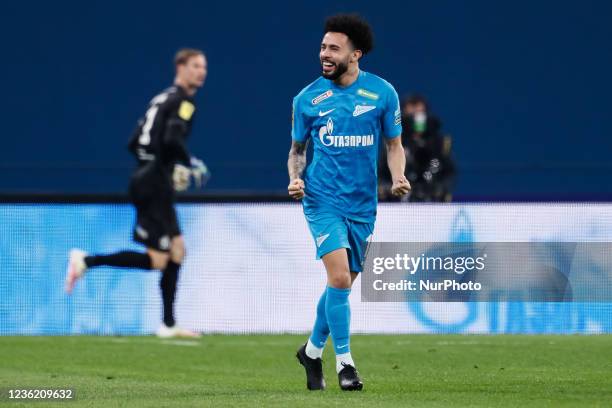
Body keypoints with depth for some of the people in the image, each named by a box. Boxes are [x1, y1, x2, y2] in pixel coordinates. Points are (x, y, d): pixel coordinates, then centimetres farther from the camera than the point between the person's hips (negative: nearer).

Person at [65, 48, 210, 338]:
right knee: (156, 260, -9)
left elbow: (134, 144, 20)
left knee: (177, 251, 10)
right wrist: (191, 165, -9)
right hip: (154, 184, -10)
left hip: (146, 181, 10)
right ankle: (87, 261, -8)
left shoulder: (163, 99, 19)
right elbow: (172, 140, -24)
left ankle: (168, 325, 11)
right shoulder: (182, 101, -8)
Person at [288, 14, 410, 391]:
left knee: (343, 284, 11)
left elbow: (394, 145, 9)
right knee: (339, 277, -18)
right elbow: (298, 148, 13)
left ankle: (313, 351, 34)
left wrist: (399, 177, -9)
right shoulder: (307, 98, 0)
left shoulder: (382, 92, 1)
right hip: (323, 199, -2)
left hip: (363, 204, 2)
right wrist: (295, 177, -7)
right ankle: (344, 363, -9)